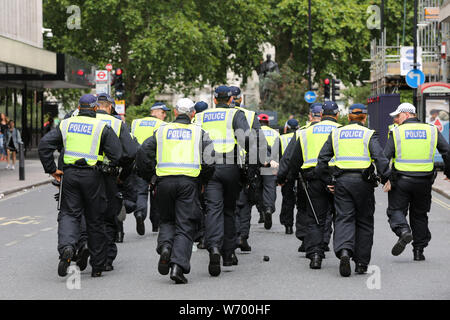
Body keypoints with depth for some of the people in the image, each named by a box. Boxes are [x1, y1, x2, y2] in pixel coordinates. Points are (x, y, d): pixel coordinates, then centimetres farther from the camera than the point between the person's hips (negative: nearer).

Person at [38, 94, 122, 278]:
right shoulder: (102, 127, -1)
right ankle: (97, 267, 15)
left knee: (69, 214, 6)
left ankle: (66, 246, -26)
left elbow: (44, 145, 1)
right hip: (92, 175, -2)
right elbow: (117, 154, -9)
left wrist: (51, 169, 6)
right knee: (95, 221, 8)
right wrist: (110, 168, 9)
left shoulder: (66, 124, 7)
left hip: (69, 173, 2)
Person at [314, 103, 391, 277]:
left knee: (344, 218, 0)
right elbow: (380, 158, -13)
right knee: (364, 221, 9)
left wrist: (327, 181, 13)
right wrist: (385, 178, -6)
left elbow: (322, 159, 7)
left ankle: (344, 250, -28)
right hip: (363, 180, -2)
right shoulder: (369, 134, -1)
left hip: (342, 181, 2)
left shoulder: (336, 134, 9)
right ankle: (361, 263, 12)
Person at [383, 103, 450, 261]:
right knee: (419, 214, 15)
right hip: (424, 181, 3)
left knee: (396, 209, 9)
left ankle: (403, 230, -21)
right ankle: (419, 251, 15)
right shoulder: (432, 131, 6)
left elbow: (385, 157, -7)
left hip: (401, 181, -3)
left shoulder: (396, 132, -1)